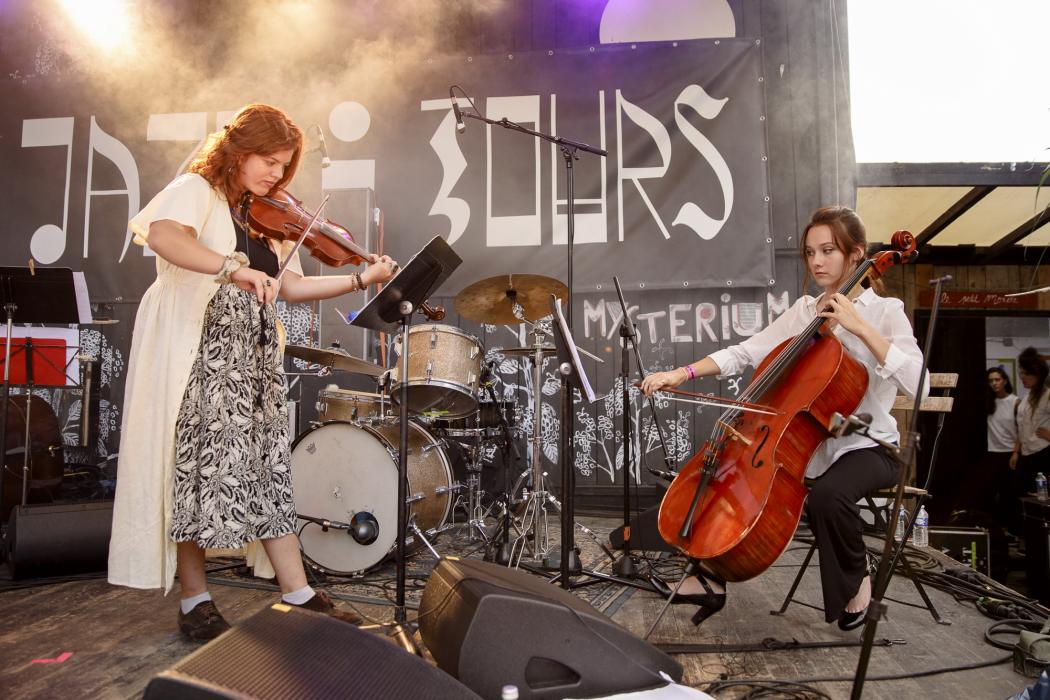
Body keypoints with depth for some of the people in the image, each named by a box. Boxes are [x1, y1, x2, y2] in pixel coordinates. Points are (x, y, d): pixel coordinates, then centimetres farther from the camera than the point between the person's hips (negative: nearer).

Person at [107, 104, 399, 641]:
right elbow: (161, 235, -24)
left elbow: (292, 286, 9)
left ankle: (298, 596, 7)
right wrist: (234, 267, -37)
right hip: (195, 354, -6)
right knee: (195, 468, -2)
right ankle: (194, 600, 14)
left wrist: (361, 280, -1)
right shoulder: (196, 190, -2)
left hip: (251, 359, 7)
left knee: (268, 469, 4)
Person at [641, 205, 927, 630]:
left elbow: (917, 384, -21)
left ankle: (857, 578, -3)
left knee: (826, 496, -35)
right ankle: (709, 575, 5)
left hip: (866, 445, -5)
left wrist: (860, 328, -26)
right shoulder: (803, 311, 8)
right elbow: (744, 353, -2)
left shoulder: (885, 311, -6)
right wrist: (682, 373, -14)